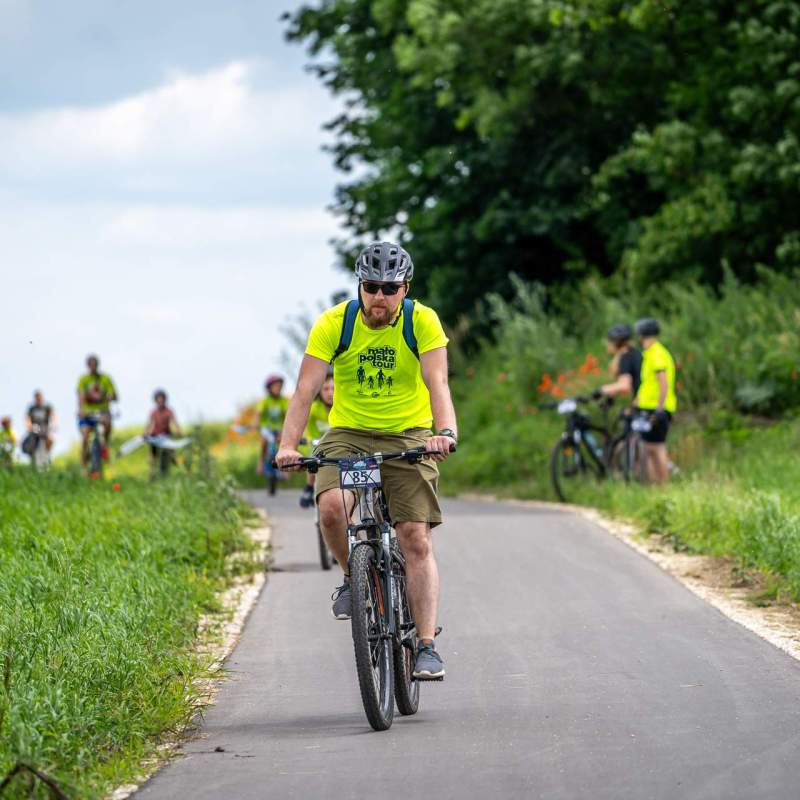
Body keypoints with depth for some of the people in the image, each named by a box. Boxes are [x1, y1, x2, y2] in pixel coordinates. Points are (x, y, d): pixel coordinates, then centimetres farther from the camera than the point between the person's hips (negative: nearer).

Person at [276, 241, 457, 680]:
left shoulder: (422, 322, -13)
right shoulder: (334, 323, -12)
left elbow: (437, 383, -23)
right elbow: (306, 390, -18)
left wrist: (445, 432, -43)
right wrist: (288, 446, -32)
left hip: (408, 436, 0)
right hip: (348, 434, 0)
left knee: (416, 540, -10)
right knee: (332, 507, -28)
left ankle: (426, 646, -6)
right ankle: (354, 577, 1)